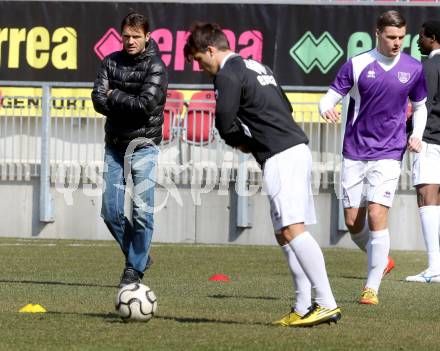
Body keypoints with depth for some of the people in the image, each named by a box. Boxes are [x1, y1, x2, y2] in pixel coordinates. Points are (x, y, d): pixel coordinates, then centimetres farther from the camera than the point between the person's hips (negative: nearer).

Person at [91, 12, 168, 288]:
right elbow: (99, 100, -4)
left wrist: (115, 96, -9)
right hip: (115, 144, 5)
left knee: (142, 211, -12)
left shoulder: (155, 67, -8)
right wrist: (130, 106, -15)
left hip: (144, 145, -5)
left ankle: (135, 268, -1)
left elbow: (146, 105, -19)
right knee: (111, 211, 3)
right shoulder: (111, 62, 6)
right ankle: (140, 256, 23)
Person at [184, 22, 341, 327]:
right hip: (298, 146, 10)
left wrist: (241, 142, 9)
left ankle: (327, 304, -24)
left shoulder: (227, 75, -6)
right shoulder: (259, 67, 23)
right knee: (286, 233, 11)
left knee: (292, 230, -16)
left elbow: (224, 122, -12)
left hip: (280, 155, -10)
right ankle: (304, 308, 8)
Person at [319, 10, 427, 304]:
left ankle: (372, 287, -8)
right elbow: (330, 98, -1)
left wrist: (417, 135, -1)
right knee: (353, 221, 3)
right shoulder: (356, 66, -2)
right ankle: (380, 260, 33)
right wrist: (327, 110, -25)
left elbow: (420, 106, 17)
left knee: (377, 215, -15)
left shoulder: (413, 69, 2)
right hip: (354, 154, 1)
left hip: (388, 155, -1)